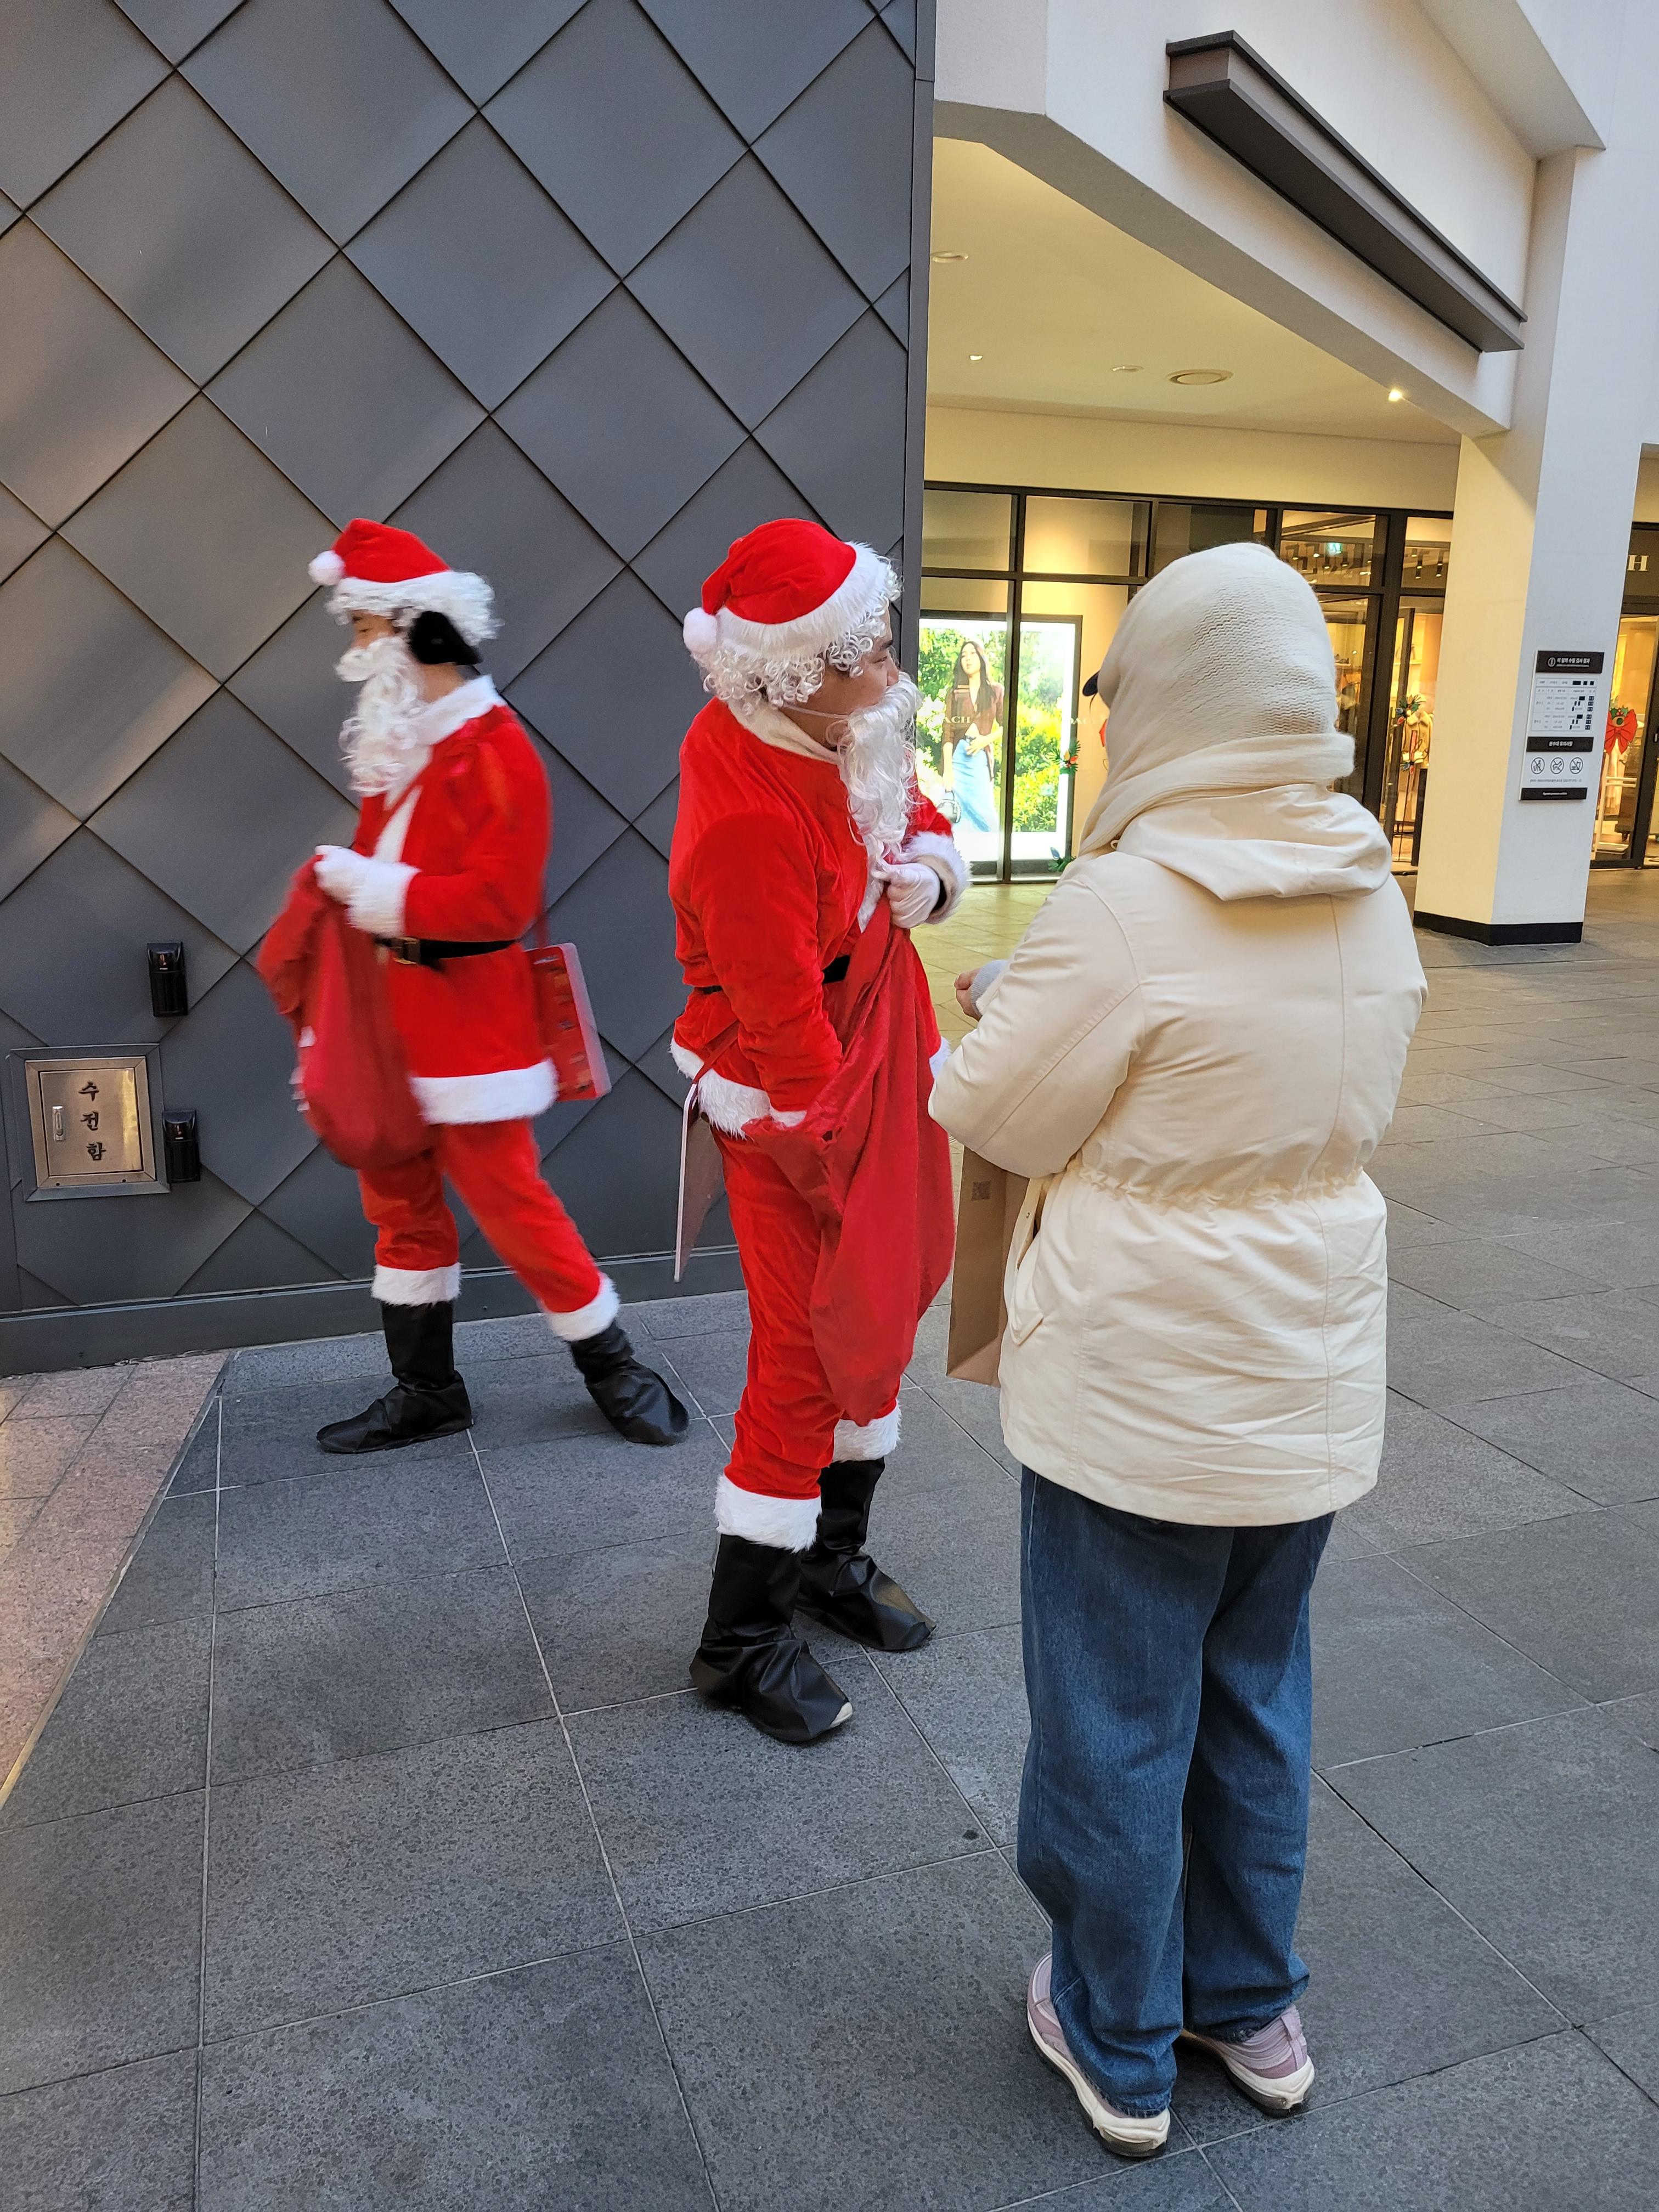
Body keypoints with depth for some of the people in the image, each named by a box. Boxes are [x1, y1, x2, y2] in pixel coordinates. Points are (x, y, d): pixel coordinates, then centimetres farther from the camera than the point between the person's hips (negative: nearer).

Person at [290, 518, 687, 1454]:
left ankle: (613, 1367, 17)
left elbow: (497, 901, -24)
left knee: (510, 1201, -2)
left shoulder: (496, 751, -16)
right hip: (388, 1017, 9)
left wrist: (372, 890, -20)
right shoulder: (395, 748, 12)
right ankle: (426, 1389, 28)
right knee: (399, 1200, 14)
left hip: (467, 1019, -9)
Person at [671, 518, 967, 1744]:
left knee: (881, 1314, 19)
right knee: (812, 1349, -1)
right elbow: (786, 1020, -26)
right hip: (794, 1099, -9)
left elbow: (915, 814, 14)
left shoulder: (846, 731, -2)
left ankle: (834, 1557, 41)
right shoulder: (745, 819, -31)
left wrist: (928, 865, -10)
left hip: (880, 1054, 9)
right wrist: (841, 1166, -16)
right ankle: (743, 1642, 20)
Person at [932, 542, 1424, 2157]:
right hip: (1312, 1379, 6)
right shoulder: (1374, 898, -2)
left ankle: (1120, 2049, 34)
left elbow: (1000, 1123, -13)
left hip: (1139, 1395, -6)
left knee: (1117, 1721, 13)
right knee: (1256, 1695, 24)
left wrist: (998, 1012, 8)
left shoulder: (1126, 903, -22)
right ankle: (1250, 2007, 43)